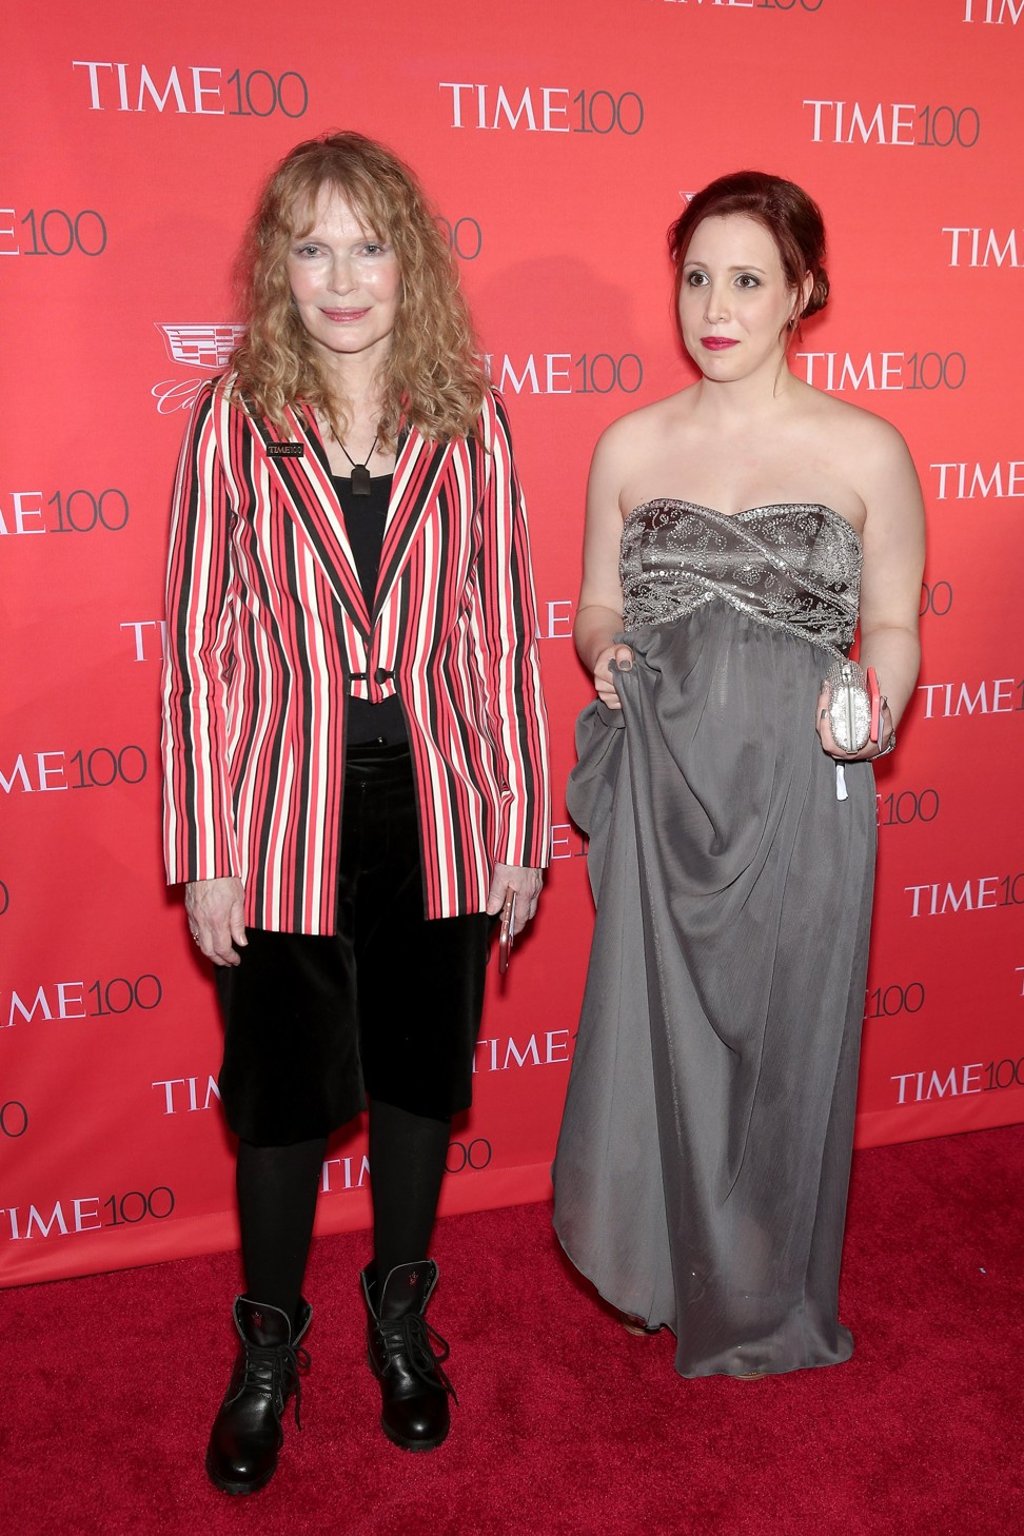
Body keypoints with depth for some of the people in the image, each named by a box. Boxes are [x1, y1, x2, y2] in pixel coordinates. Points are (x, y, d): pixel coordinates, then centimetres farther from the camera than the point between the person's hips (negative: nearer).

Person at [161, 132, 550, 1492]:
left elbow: (503, 633, 1)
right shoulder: (234, 422, -5)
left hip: (438, 814, 2)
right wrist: (205, 856, -5)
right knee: (282, 1095, 12)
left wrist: (521, 829, 1)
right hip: (287, 820, -1)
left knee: (420, 1076, 16)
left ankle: (402, 1311, 42)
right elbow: (202, 647, -5)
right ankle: (270, 1347, 37)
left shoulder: (467, 424, -1)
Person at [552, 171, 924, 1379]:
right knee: (653, 1031, 10)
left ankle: (766, 1304, 35)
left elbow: (893, 625, 4)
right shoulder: (630, 445, 6)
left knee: (782, 1040, 9)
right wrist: (606, 656, -10)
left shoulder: (866, 451, -1)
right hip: (661, 789, 2)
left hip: (798, 789, -2)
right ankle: (656, 1266, 37)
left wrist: (874, 710, -16)